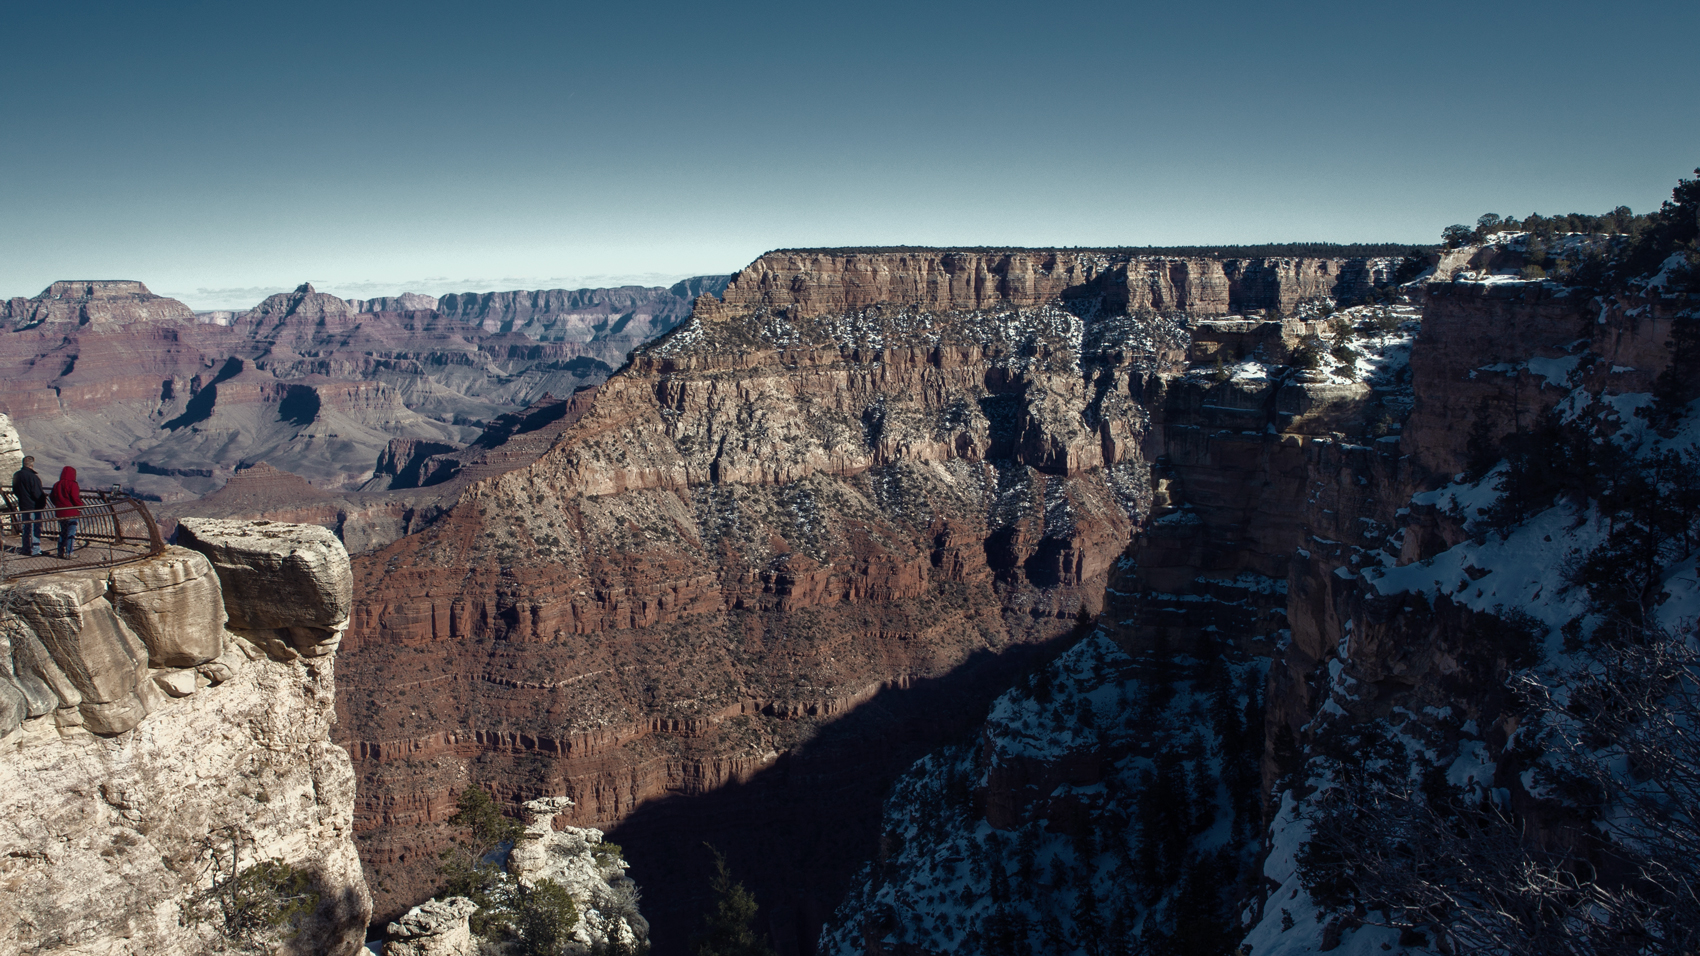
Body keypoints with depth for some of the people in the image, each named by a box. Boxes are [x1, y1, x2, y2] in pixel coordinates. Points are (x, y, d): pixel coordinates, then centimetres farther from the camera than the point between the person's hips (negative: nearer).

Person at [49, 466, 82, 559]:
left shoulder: (56, 485, 9)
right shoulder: (72, 484, -13)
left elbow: (52, 498, 15)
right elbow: (75, 499, -17)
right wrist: (80, 506, -2)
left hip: (60, 513, 7)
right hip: (71, 513, -7)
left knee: (62, 532, 17)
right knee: (71, 533, -2)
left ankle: (61, 551, 20)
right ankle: (68, 553, -3)